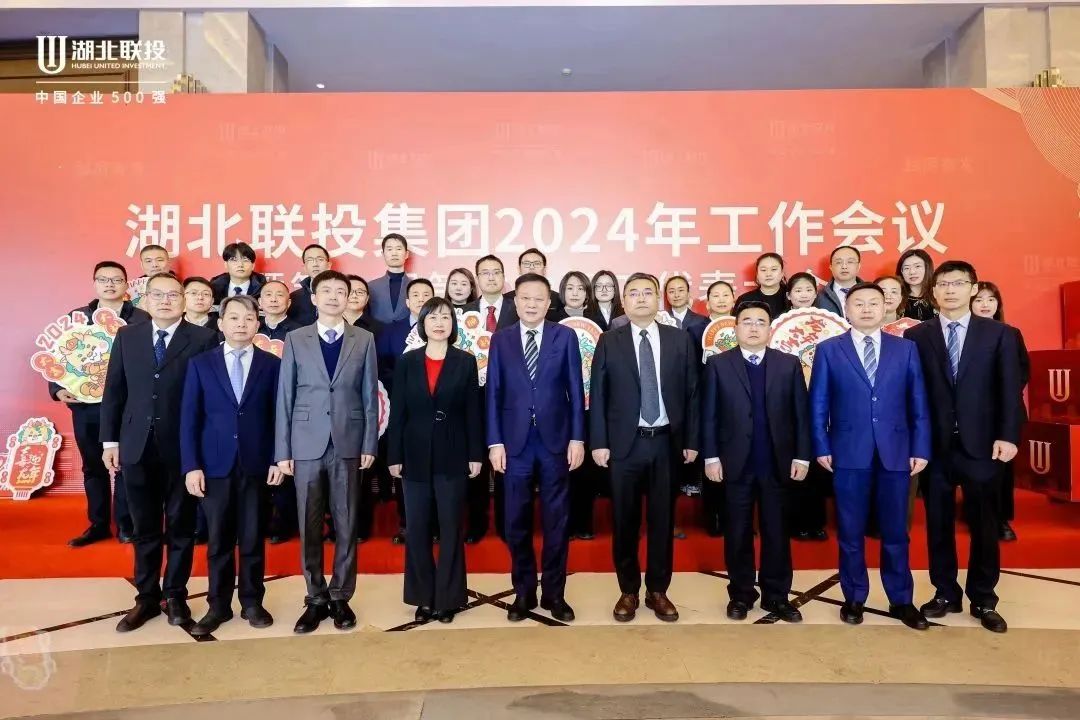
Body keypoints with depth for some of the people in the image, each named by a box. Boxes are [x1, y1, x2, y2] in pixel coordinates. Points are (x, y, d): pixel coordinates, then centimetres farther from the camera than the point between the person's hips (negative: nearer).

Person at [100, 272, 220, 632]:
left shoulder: (204, 339, -4)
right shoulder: (127, 336, 9)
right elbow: (114, 390, 9)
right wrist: (110, 440, 4)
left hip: (183, 447, -3)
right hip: (137, 446, 3)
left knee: (181, 525, 9)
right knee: (144, 527, 13)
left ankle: (175, 595, 24)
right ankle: (146, 598, 27)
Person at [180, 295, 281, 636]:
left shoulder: (272, 364, 3)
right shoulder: (200, 364, 5)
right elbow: (189, 418, 1)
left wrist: (277, 459, -5)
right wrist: (191, 466, -5)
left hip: (257, 465, 0)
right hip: (215, 465, 1)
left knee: (253, 538, 9)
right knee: (219, 540, 9)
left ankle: (252, 603, 23)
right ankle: (218, 605, 23)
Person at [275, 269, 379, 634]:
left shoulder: (364, 340, 5)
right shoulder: (295, 340, 5)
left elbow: (370, 395, 4)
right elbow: (285, 396, 3)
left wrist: (369, 444, -2)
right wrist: (282, 450, -1)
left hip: (348, 443, 0)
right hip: (307, 444, 0)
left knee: (346, 525, 6)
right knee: (309, 526, 7)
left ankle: (341, 597, 20)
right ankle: (316, 599, 21)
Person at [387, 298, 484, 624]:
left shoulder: (466, 362, 1)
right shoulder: (406, 362, 3)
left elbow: (472, 411, 0)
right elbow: (397, 412, 3)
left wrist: (476, 455, -3)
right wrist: (394, 456, 0)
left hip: (452, 456, -1)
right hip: (416, 455, 2)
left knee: (451, 528, 6)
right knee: (417, 529, 8)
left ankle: (447, 598, 19)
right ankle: (423, 597, 22)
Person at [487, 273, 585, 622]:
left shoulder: (565, 337, 2)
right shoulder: (501, 339, 5)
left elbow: (576, 390, 1)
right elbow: (493, 392, 2)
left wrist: (577, 438, -4)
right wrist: (495, 441, -3)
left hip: (555, 439, -1)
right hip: (515, 440, 1)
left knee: (556, 521, 8)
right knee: (517, 522, 9)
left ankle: (554, 593, 23)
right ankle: (524, 592, 25)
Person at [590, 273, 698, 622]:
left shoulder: (680, 340, 5)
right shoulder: (609, 341, 1)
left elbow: (691, 393, 5)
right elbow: (598, 395, 0)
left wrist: (691, 440, 1)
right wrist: (599, 442, -6)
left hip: (667, 442, 1)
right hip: (625, 442, -1)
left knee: (663, 519, 9)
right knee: (624, 520, 8)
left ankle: (658, 590, 25)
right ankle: (628, 591, 24)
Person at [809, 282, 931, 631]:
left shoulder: (906, 348, 8)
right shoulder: (828, 350, 3)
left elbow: (918, 403, 6)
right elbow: (818, 404, 2)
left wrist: (920, 448, 0)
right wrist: (822, 447, -5)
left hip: (896, 452, 1)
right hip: (849, 453, -1)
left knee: (895, 531, 10)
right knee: (851, 531, 8)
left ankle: (901, 600, 25)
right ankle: (854, 598, 21)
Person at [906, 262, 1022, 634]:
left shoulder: (999, 334, 4)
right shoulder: (916, 335, 3)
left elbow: (1010, 389, -1)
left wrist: (1008, 435, -10)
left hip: (981, 445, 0)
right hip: (934, 445, 0)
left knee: (984, 525, 9)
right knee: (938, 524, 9)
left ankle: (983, 600, 24)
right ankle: (946, 593, 25)